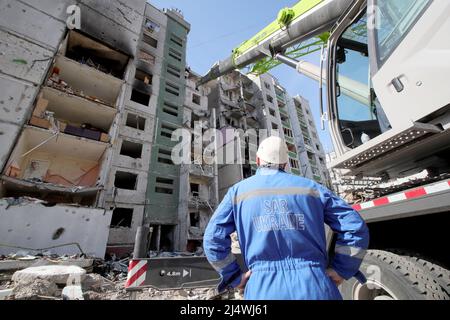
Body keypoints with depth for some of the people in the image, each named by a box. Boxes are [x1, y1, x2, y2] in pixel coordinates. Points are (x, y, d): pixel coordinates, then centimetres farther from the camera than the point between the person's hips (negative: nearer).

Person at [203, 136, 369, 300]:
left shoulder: (239, 190, 4)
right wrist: (340, 271, 10)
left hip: (265, 288, 0)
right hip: (313, 285, 1)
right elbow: (356, 227, 6)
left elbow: (213, 239, -1)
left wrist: (235, 277, 6)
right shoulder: (310, 187, 7)